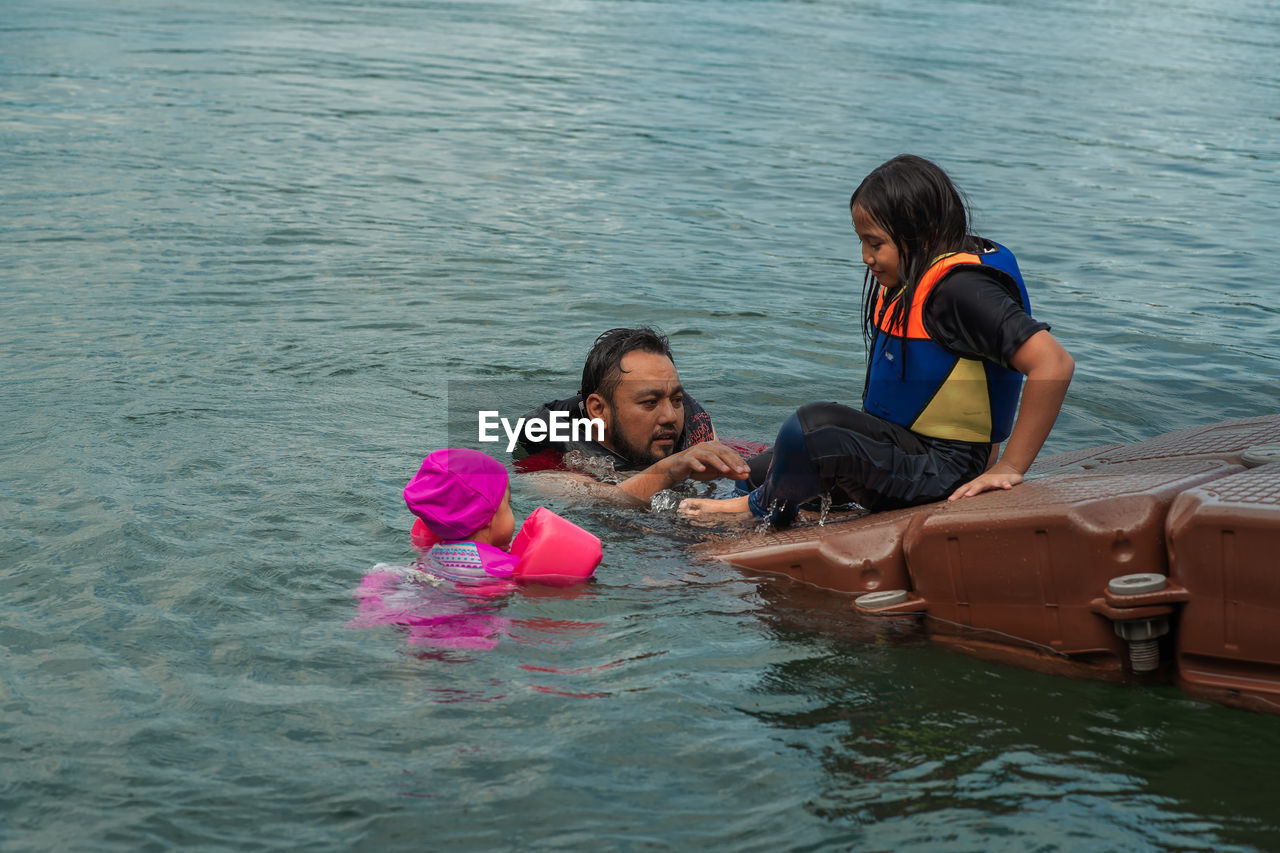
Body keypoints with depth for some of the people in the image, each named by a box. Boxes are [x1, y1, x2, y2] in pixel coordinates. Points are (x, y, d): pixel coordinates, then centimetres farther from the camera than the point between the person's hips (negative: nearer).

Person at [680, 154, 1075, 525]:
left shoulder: (960, 289, -22)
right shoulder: (910, 279, 8)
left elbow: (1054, 364, -30)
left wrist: (1009, 468, -25)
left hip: (941, 470, -11)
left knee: (814, 426, -24)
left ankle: (759, 509, 1)